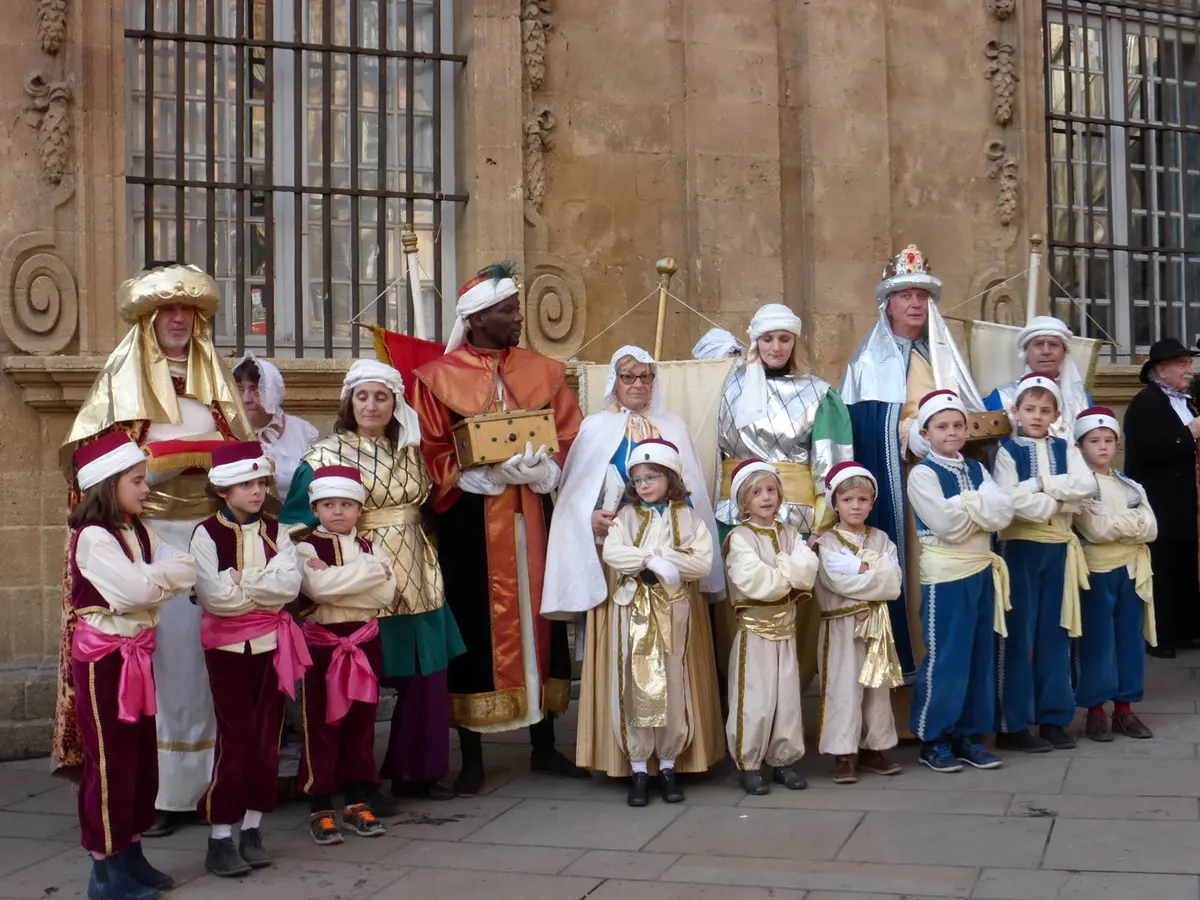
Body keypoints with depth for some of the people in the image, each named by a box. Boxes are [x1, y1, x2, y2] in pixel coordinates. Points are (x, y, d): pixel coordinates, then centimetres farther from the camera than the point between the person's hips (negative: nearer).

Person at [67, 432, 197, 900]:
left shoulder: (139, 533, 10)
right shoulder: (92, 537, -16)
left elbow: (186, 569, 0)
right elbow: (135, 591, -26)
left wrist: (148, 579, -16)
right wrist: (162, 576, -8)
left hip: (136, 654, 9)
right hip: (104, 658, -8)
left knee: (142, 757, 14)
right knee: (110, 761, -1)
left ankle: (131, 856, 25)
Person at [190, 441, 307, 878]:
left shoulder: (275, 531, 6)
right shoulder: (206, 534, -7)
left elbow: (291, 584, -8)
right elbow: (214, 595, -18)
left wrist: (241, 581, -16)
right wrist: (265, 586, -8)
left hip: (272, 643, 4)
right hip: (228, 646, -4)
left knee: (267, 737, 7)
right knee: (235, 739, -5)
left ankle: (252, 830, 19)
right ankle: (220, 839, 4)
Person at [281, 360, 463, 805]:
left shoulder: (409, 451, 12)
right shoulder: (327, 454, -3)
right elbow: (299, 521, -6)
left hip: (415, 577, 5)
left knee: (426, 676, 7)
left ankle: (415, 771, 21)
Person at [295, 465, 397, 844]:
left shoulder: (370, 546, 7)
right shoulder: (306, 548, -4)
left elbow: (385, 594, -8)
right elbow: (319, 587, -24)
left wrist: (336, 581, -17)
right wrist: (371, 571, -18)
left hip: (364, 642, 4)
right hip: (321, 644, -4)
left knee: (361, 724, 10)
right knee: (321, 726, 1)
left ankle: (357, 803, 20)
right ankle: (320, 809, 9)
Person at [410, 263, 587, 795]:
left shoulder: (544, 371, 10)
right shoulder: (438, 378, -1)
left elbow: (570, 438, 7)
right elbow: (432, 453, -5)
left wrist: (541, 469, -13)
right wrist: (490, 472, -17)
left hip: (531, 516, 4)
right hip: (471, 518, -3)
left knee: (540, 617, 8)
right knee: (474, 626, 1)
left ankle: (544, 746, 22)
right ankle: (471, 758, 11)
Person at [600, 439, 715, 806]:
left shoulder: (687, 518, 5)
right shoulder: (627, 515, 7)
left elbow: (703, 562, -9)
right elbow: (611, 552, -10)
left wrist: (659, 556, -15)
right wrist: (652, 562, -19)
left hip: (674, 608, 0)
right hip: (634, 608, 0)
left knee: (673, 685, 3)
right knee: (637, 685, 0)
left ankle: (667, 765, 15)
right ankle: (639, 768, 8)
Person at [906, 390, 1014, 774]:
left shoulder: (977, 469, 11)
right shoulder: (922, 473, -8)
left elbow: (1003, 513, -4)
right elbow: (947, 525, -19)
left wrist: (965, 503, -15)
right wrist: (979, 507, -6)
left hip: (982, 571, 6)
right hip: (944, 576, -6)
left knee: (981, 657, 9)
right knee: (945, 659, -2)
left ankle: (968, 735, 19)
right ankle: (932, 740, 9)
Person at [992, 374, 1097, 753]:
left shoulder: (1065, 449, 9)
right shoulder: (1007, 451, -3)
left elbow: (1086, 485, -7)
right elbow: (1008, 499, -18)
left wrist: (1041, 483, -14)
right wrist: (1055, 503, -12)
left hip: (1059, 547, 4)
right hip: (1021, 547, -4)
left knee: (1055, 633, 9)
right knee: (1018, 634, -2)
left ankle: (1053, 717, 17)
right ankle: (1013, 723, 3)